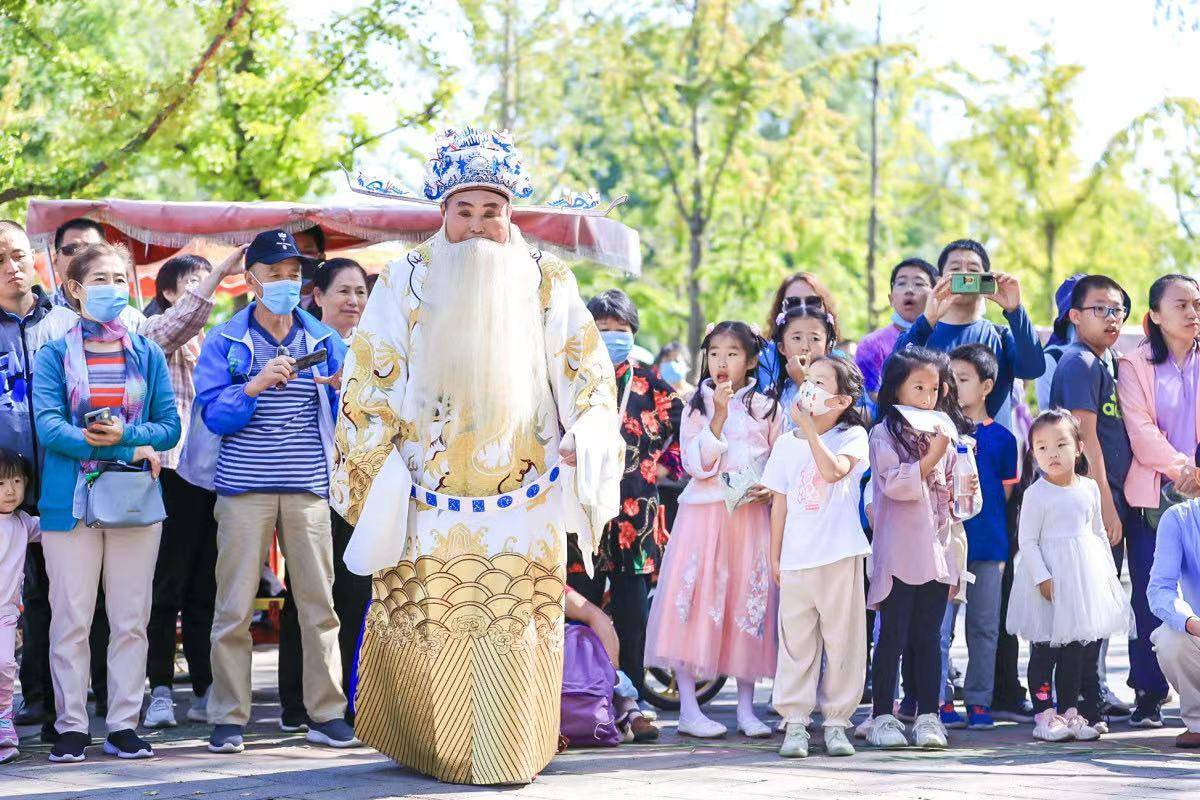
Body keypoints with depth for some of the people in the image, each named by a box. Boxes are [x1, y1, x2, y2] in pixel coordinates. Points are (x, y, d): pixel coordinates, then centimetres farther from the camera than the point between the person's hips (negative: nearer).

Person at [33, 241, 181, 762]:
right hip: (71, 500, -2)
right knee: (71, 619, -1)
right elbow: (48, 427, -11)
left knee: (131, 618, 4)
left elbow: (169, 426, 5)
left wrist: (123, 434, -16)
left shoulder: (147, 355, 10)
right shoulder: (54, 356, 2)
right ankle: (71, 726, 6)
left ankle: (124, 725, 10)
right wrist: (130, 451, -17)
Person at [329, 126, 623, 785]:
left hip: (523, 503, 0)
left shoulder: (546, 282, 7)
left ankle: (507, 753, 7)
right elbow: (370, 384, 3)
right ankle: (433, 749, 15)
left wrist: (582, 441, -13)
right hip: (429, 504, 0)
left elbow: (585, 371, 5)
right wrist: (374, 477, -6)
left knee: (516, 633, -2)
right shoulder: (404, 282, 4)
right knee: (431, 632, -1)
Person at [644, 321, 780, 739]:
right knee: (694, 601, -6)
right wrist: (718, 415, -13)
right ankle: (689, 709, -2)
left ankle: (746, 709, 11)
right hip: (703, 513, -1)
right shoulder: (697, 407, 5)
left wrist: (771, 489, -11)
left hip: (752, 515, 1)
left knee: (749, 604, 2)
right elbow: (697, 464, -8)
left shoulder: (766, 408, 7)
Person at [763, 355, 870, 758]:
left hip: (840, 557, -3)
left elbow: (833, 470, -22)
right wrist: (774, 556, 10)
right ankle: (795, 722, 7)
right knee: (796, 641, 2)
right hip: (796, 558, 3)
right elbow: (780, 502, 12)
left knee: (841, 639, 2)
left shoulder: (853, 436, -1)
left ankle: (836, 721, 10)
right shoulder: (786, 443, 10)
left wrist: (809, 428, -17)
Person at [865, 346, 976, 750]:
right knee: (893, 636, -1)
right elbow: (895, 483, -16)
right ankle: (882, 717, 5)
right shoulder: (885, 433, -3)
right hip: (897, 554, -5)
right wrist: (930, 458, -20)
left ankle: (928, 717, 10)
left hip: (937, 550, 5)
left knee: (928, 638, 7)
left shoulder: (943, 432, 15)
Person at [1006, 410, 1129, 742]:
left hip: (1086, 577, 5)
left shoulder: (1089, 488, 6)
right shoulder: (1036, 494, -9)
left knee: (1078, 650, 8)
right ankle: (1044, 714, 3)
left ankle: (1069, 710, 17)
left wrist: (1108, 571, 14)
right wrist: (1042, 577, -18)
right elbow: (1027, 541, -10)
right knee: (1045, 649, -3)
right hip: (1051, 581, -5)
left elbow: (1098, 532, 16)